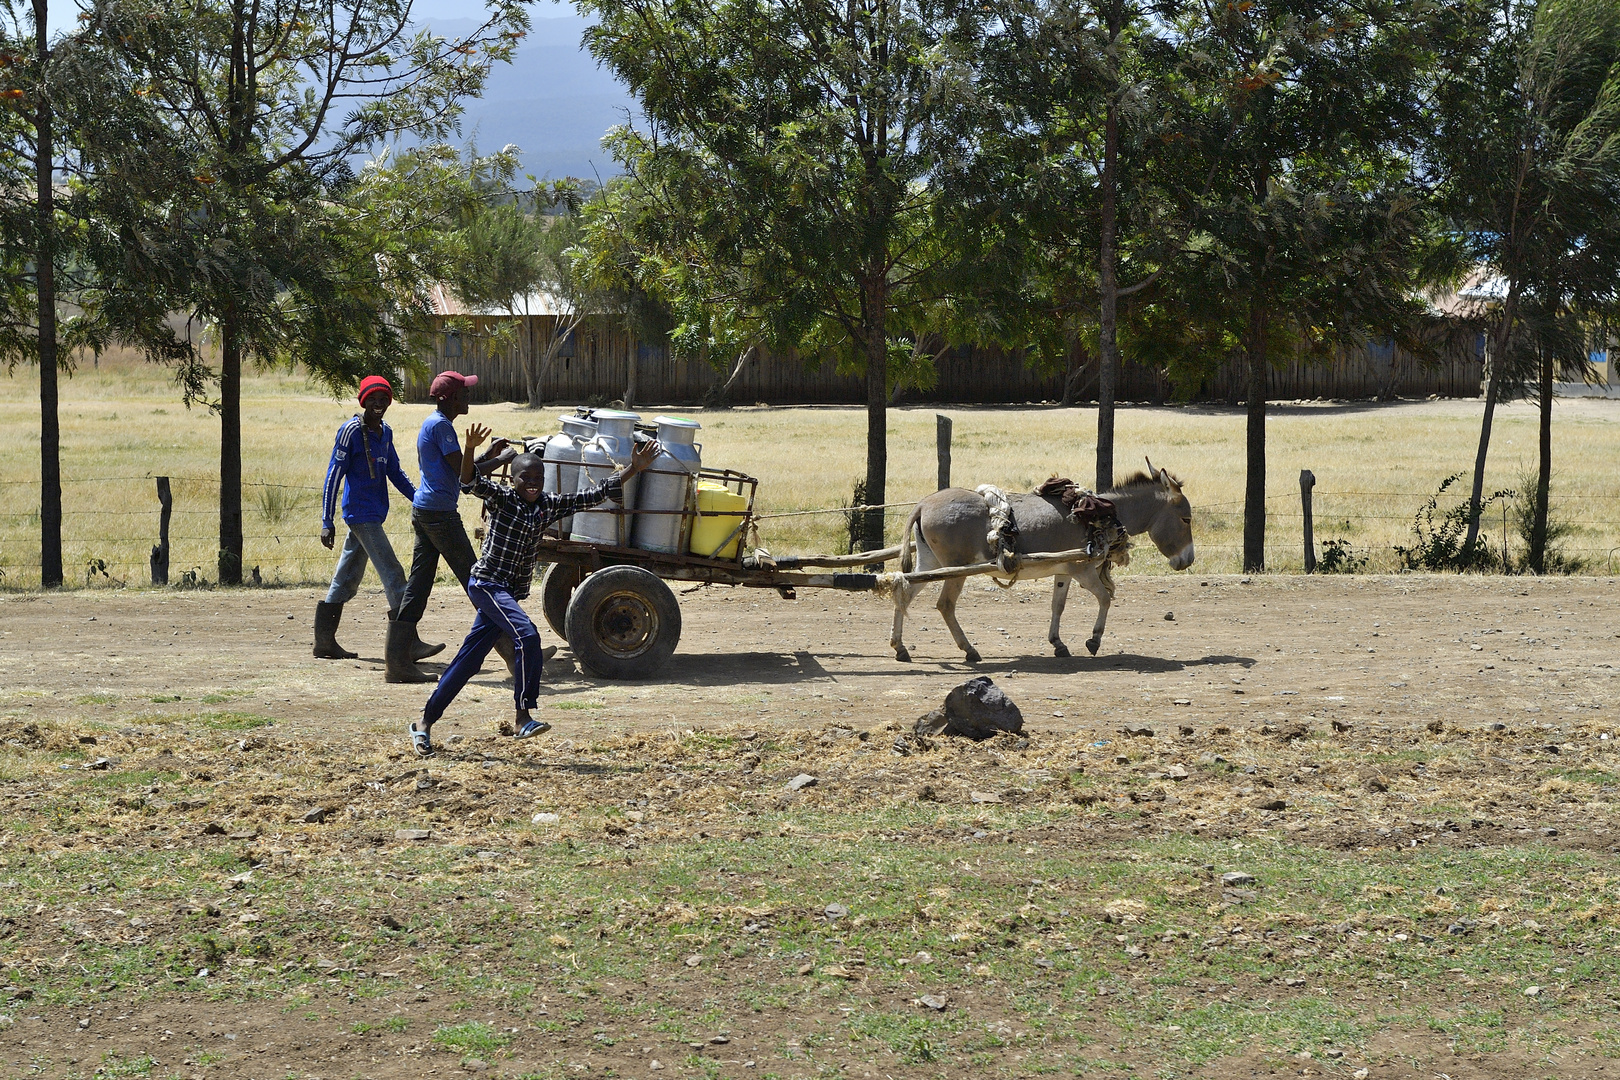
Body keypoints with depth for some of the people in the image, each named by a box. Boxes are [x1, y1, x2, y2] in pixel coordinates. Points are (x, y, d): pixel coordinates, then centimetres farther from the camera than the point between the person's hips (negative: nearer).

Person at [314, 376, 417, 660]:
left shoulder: (385, 432, 13)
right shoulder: (351, 430, -11)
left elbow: (395, 473, 22)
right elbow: (334, 476, -11)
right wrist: (326, 522, -14)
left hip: (374, 516, 8)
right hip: (361, 515, -8)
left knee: (347, 581, 11)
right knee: (392, 573, -11)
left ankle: (324, 641, 16)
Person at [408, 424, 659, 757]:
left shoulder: (549, 505, 6)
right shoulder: (502, 498, -9)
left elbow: (594, 495, 6)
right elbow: (470, 483, -26)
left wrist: (633, 469, 1)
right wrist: (469, 450, -45)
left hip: (512, 591, 6)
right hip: (486, 583, -6)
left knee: (469, 659, 9)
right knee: (527, 635, -24)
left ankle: (425, 723, 18)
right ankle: (522, 717, -19)